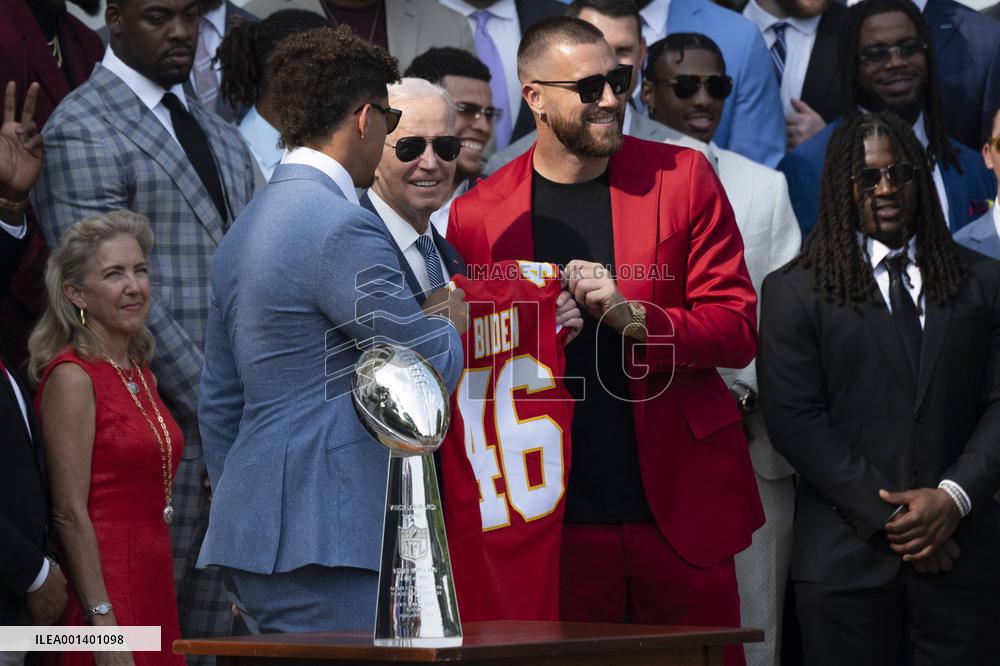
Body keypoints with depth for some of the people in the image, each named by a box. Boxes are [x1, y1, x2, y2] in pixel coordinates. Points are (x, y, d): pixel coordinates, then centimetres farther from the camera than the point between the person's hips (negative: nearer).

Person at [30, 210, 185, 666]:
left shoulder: (140, 374, 13)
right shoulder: (72, 376, -11)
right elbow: (70, 513, -15)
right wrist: (104, 626, -18)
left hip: (155, 589, 8)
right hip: (106, 589, -8)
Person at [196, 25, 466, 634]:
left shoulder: (244, 231, 17)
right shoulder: (345, 228, -13)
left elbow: (220, 402, 22)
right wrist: (450, 324, 10)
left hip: (256, 526, 10)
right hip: (324, 533, -10)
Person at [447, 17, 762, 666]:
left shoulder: (682, 177, 3)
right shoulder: (479, 215, 2)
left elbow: (738, 331, 1)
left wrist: (633, 318, -15)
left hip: (681, 511, 0)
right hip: (559, 521, 0)